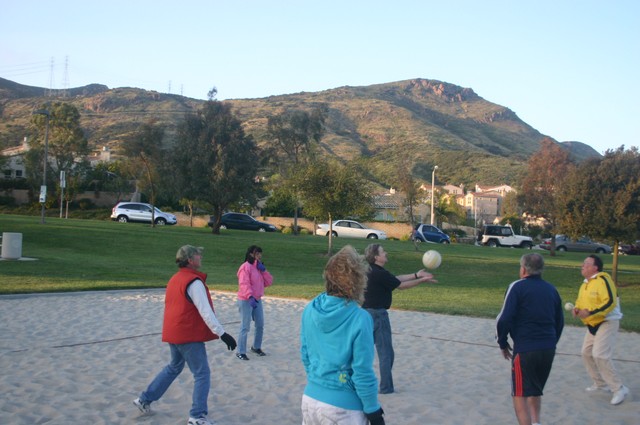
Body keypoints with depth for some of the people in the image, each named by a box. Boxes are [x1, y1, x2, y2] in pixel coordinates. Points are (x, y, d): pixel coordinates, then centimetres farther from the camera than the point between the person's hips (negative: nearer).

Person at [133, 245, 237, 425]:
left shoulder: (174, 279, 10)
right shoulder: (194, 282, -18)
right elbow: (206, 312, -23)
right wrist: (222, 334, -23)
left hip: (174, 333, 9)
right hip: (189, 335, -9)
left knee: (174, 367, 26)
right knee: (202, 374, 0)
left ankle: (145, 399, 31)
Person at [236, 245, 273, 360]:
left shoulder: (259, 267, 13)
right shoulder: (245, 267, -14)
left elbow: (269, 282, 7)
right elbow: (244, 284, -25)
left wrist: (263, 270, -7)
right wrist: (250, 297, -38)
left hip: (257, 300, 8)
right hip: (246, 301, -8)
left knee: (260, 325, 15)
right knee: (245, 327, -8)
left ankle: (256, 347, 32)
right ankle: (240, 352, 0)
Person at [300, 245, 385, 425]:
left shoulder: (310, 310, -3)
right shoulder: (359, 319, -19)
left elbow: (305, 355, 8)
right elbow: (362, 372, -15)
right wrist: (373, 410, -4)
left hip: (310, 398, 5)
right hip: (342, 407, -5)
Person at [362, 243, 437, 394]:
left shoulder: (374, 271, 8)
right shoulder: (379, 273, -21)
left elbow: (395, 278, 11)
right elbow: (401, 285, -12)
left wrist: (416, 274, 12)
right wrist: (422, 280, -3)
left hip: (368, 312, 9)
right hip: (377, 314, -9)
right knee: (386, 353, 1)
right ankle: (386, 388, 7)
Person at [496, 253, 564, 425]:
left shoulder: (517, 287, -6)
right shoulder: (551, 289, 12)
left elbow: (504, 319, -12)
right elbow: (560, 321, 16)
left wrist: (503, 343, 1)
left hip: (525, 349, -6)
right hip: (549, 350, 6)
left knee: (520, 395, -1)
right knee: (536, 391, 25)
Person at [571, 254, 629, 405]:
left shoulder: (603, 280, -20)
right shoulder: (586, 283, 9)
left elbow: (610, 302, -28)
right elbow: (581, 300, 21)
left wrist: (589, 312, -29)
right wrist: (577, 309, -2)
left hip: (607, 323, -10)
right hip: (592, 325, 10)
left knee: (600, 356, -17)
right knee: (587, 353, 13)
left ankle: (619, 389, -5)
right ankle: (601, 384, 29)